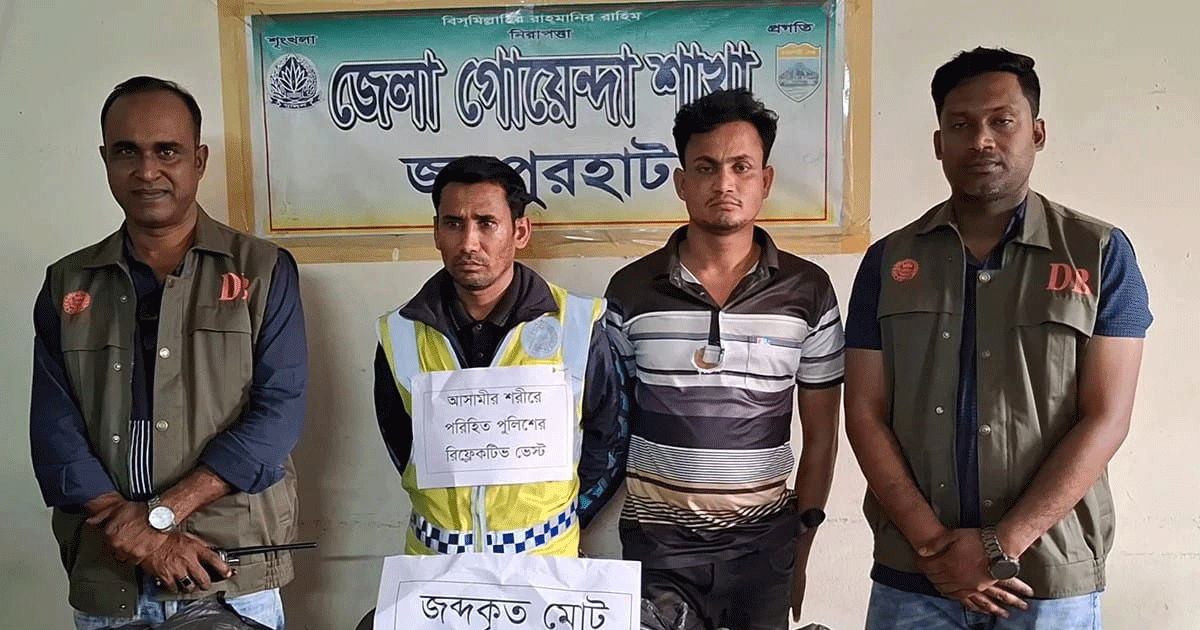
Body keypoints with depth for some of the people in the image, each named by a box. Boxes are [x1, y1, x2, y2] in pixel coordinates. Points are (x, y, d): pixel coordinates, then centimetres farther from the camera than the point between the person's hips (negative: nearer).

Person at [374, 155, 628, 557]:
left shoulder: (578, 327, -11)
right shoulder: (400, 335, -6)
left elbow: (608, 441, 1)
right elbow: (400, 445, 9)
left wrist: (561, 520, 2)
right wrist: (446, 512, 3)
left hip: (545, 554, -1)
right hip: (434, 554, 2)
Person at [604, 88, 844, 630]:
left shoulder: (808, 290, -2)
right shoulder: (630, 289, -4)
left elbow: (820, 434, 4)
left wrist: (803, 545, 4)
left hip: (764, 541, 1)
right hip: (658, 540, 0)